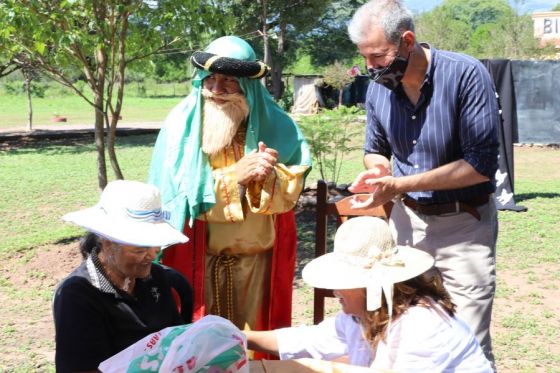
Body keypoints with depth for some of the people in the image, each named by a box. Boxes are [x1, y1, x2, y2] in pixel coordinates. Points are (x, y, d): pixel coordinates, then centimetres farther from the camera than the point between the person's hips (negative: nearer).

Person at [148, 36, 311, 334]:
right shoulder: (183, 123, -7)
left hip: (258, 256, 2)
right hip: (198, 256, -2)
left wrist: (266, 176, -24)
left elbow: (291, 189, -4)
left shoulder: (274, 124, -1)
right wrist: (235, 174, -19)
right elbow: (179, 192, -12)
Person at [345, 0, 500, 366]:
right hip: (406, 219, 5)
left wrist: (401, 184, -24)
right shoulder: (378, 87, -2)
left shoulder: (466, 74, -19)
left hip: (463, 225, -5)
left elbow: (482, 164, -22)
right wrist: (377, 170, -11)